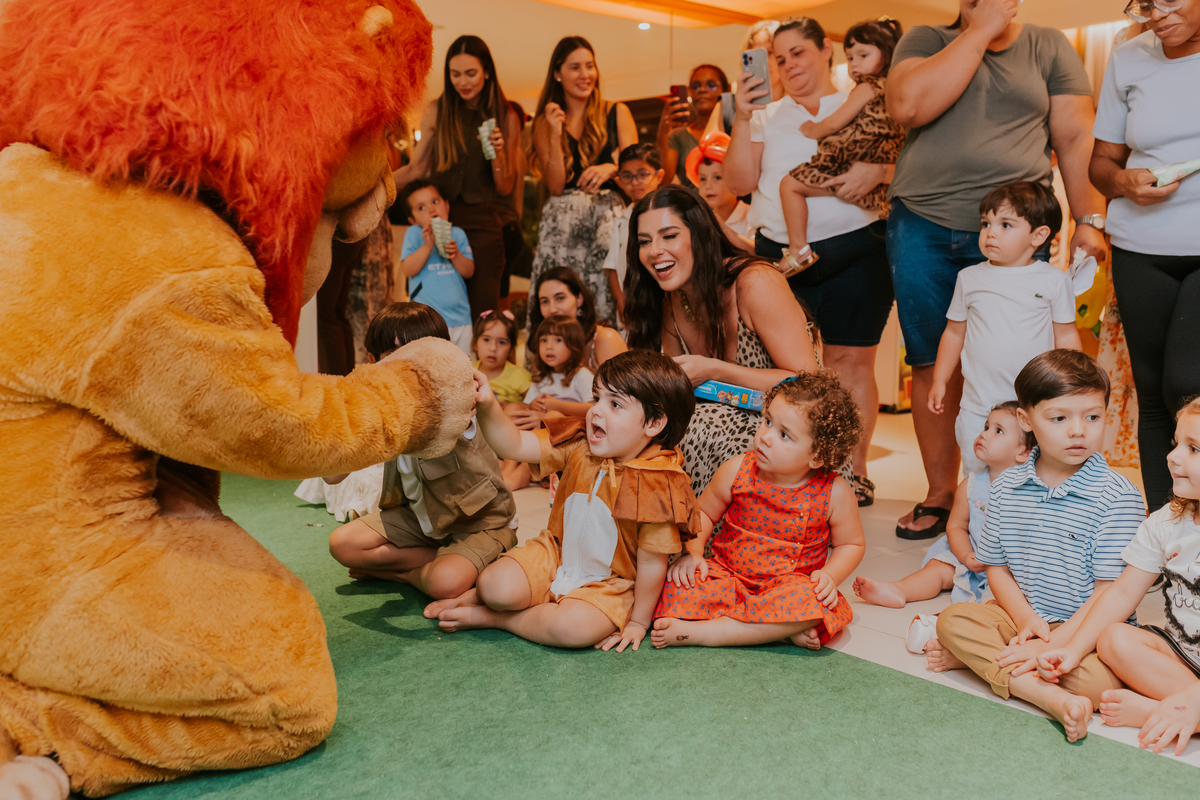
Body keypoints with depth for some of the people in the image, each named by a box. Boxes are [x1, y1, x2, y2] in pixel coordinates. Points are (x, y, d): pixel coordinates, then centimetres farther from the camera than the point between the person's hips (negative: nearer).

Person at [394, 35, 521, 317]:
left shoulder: (506, 118, 5)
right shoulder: (436, 112, 7)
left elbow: (505, 187, 4)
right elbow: (416, 169, 12)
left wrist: (497, 152, -13)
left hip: (483, 224, -1)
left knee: (482, 311, -5)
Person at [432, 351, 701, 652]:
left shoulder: (656, 486, -24)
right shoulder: (579, 445, -9)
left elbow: (652, 563, -17)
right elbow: (514, 446, -14)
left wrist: (638, 622, -10)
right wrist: (487, 407, -32)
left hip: (608, 584, -3)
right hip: (555, 554, 4)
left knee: (574, 627, -32)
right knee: (496, 586, -21)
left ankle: (490, 617, -8)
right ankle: (480, 594, 17)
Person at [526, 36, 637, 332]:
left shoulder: (617, 113, 14)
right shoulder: (545, 122, 14)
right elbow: (556, 186, 5)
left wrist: (610, 168, -19)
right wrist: (556, 134, -4)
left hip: (609, 215, 0)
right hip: (562, 221, 0)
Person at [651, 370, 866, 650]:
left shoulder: (835, 494, -11)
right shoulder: (737, 471, -8)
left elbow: (852, 544, 5)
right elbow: (703, 512, 7)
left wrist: (829, 576, -13)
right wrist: (692, 552, -9)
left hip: (789, 586, -1)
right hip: (728, 576, 2)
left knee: (811, 603, -36)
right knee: (676, 587, -25)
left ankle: (698, 632, -28)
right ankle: (782, 629, -20)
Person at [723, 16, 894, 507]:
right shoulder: (767, 116, 17)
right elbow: (739, 183, 5)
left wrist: (877, 170, -17)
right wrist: (742, 120, -3)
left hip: (853, 249, -2)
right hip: (779, 253, 2)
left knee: (849, 360, -2)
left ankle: (854, 470, 7)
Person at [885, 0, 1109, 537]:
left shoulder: (1049, 47, 12)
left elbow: (1075, 137, 7)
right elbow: (907, 106, -13)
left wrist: (1090, 220, -2)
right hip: (923, 228, 1)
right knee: (931, 365, 4)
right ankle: (939, 495, 17)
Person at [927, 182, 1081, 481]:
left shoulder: (1054, 281, 1)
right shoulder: (969, 279, 5)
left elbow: (1066, 336, 6)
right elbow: (955, 333, 12)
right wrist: (940, 381, 11)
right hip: (978, 405, 2)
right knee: (976, 474, 6)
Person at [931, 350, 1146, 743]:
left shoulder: (1118, 497, -13)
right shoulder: (1007, 488, 1)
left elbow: (1110, 592, -15)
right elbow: (996, 568, 5)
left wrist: (1054, 645, -22)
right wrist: (1027, 620, -13)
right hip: (1024, 617, 4)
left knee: (1099, 680, -32)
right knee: (952, 619, -17)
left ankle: (979, 658, -16)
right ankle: (1049, 696, -26)